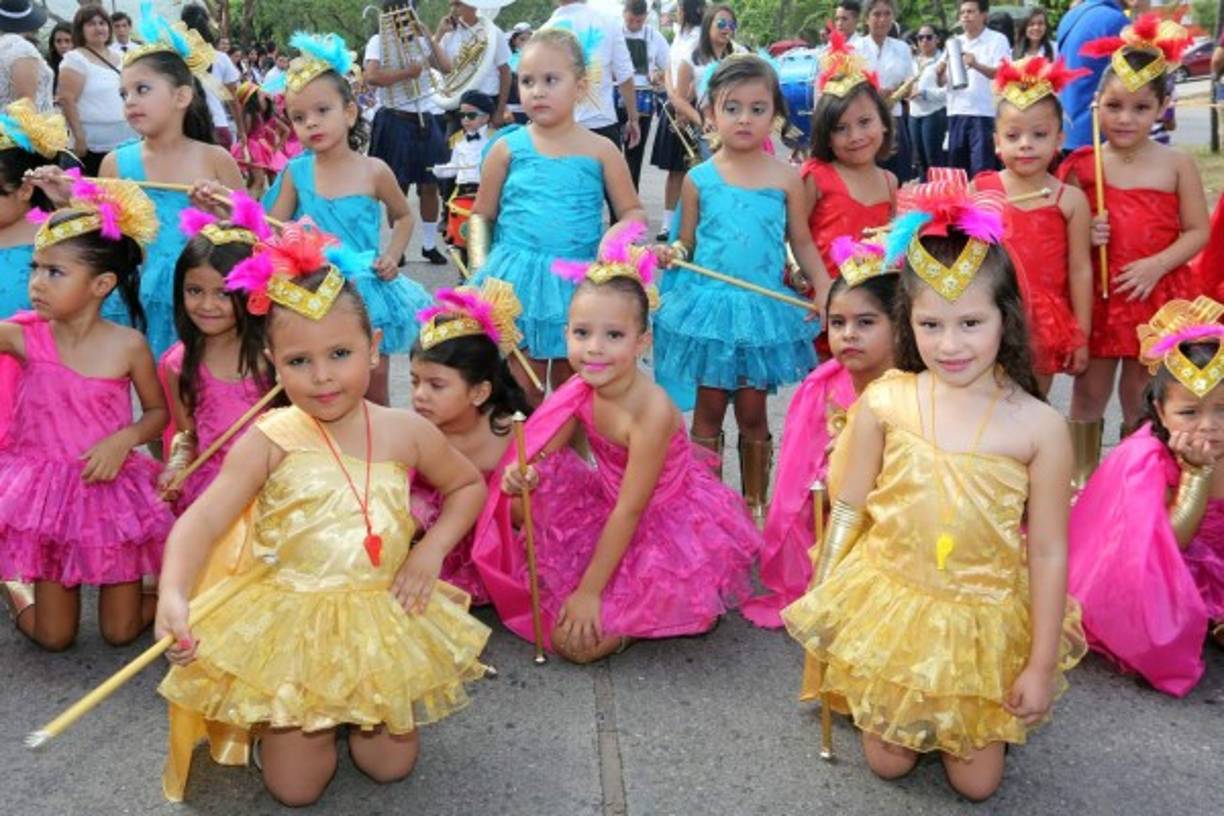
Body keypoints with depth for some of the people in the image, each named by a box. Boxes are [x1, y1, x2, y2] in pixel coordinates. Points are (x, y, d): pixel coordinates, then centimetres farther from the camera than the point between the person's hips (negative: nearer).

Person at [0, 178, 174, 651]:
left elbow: (158, 411, 2)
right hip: (47, 491, 1)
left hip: (111, 490, -1)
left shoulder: (128, 346, -11)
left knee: (121, 633, 7)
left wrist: (123, 440, -15)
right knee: (53, 638, 7)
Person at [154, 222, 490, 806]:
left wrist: (432, 549, -5)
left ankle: (353, 709, 36)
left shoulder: (406, 432, -6)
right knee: (295, 789, 0)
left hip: (384, 616, 3)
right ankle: (293, 720, 31)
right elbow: (201, 521, -24)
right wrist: (173, 597, -42)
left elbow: (468, 485, 11)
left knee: (391, 766, 7)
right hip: (290, 622, -2)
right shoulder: (270, 441, -15)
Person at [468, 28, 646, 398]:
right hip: (516, 282, 0)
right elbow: (482, 214, 9)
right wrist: (481, 266, -4)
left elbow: (633, 212, 6)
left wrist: (618, 234, -15)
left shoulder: (601, 151, -1)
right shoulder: (507, 149, 0)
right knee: (522, 395, 8)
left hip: (579, 284, 0)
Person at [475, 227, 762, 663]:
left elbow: (629, 512, -24)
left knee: (575, 640, -15)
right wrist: (522, 475, -29)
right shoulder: (581, 389, -11)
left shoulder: (651, 412, -30)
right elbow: (540, 456, -3)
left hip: (666, 526, -7)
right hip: (609, 512, 8)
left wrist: (589, 591, -18)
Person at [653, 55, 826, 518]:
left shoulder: (786, 178, 0)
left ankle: (755, 502, 25)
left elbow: (802, 242, 5)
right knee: (708, 411, 9)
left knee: (753, 412, 9)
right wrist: (671, 254, -17)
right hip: (709, 305, 0)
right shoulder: (699, 179, 0)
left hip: (764, 309, 0)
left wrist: (824, 290, -7)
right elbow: (688, 242, 5)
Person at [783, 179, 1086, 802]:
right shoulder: (885, 403, -14)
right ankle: (884, 710, 43)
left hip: (985, 620, -1)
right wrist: (820, 600, 0)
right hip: (891, 603, 1)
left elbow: (1049, 552, -11)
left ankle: (969, 720, 41)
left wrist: (1042, 665, -7)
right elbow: (848, 507, -3)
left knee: (977, 783, 12)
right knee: (887, 762, 13)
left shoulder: (1039, 428, -17)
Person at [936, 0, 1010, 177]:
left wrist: (977, 65, -29)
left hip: (984, 113, -5)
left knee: (981, 170, -9)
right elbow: (941, 82, 13)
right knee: (956, 168, 10)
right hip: (956, 113, 5)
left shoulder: (997, 40, 0)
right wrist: (940, 71, -11)